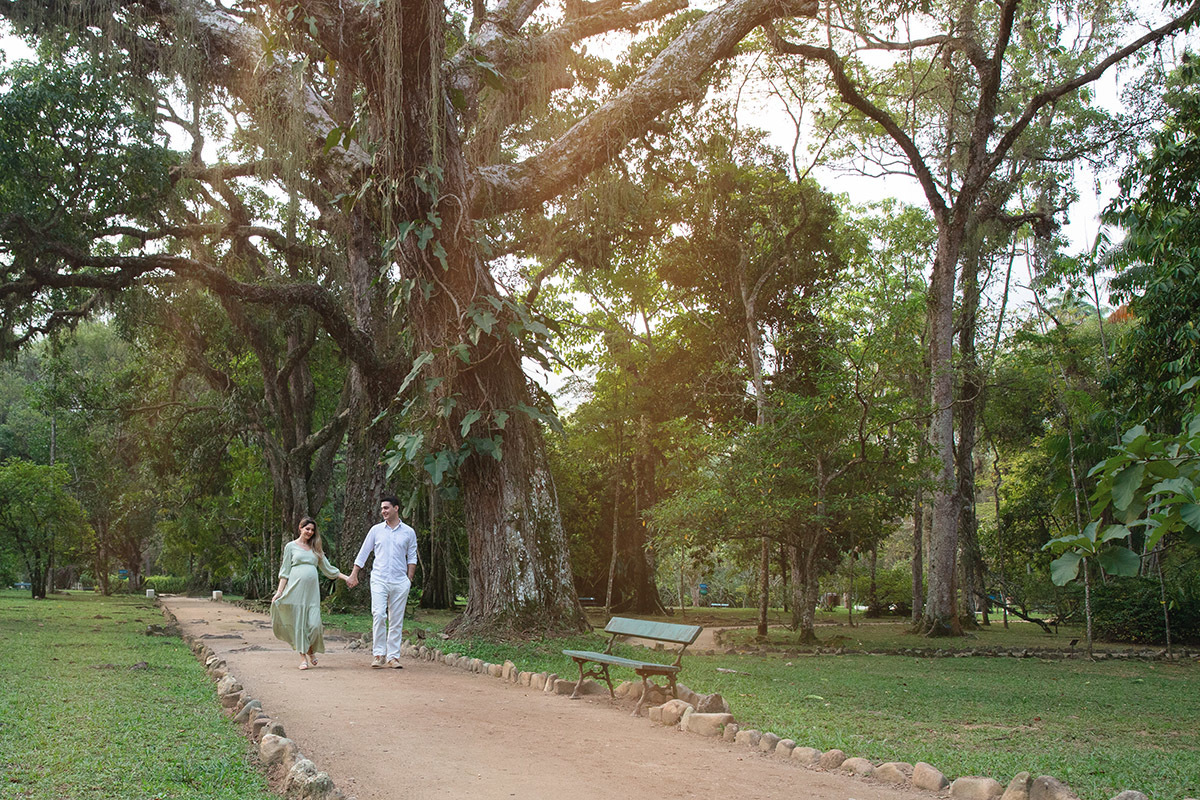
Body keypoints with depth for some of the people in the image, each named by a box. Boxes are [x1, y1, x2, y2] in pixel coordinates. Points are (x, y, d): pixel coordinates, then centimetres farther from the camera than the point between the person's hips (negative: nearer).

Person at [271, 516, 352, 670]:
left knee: (314, 623, -8)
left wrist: (345, 578, 16)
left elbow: (328, 568, 23)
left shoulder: (315, 548, 18)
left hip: (312, 590, 2)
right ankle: (304, 657, 5)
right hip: (296, 588, -2)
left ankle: (311, 650, 17)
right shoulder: (291, 546, 9)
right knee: (299, 623, -3)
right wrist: (279, 591, -1)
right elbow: (285, 571, 7)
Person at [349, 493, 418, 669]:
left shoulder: (409, 532, 8)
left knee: (396, 620, 1)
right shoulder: (376, 530, 8)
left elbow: (412, 558, 13)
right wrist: (354, 574, 11)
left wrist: (409, 579, 5)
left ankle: (393, 657, 5)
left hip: (400, 582, 1)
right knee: (379, 615, -14)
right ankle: (378, 655, -8)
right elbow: (363, 553, 13)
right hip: (379, 580, -1)